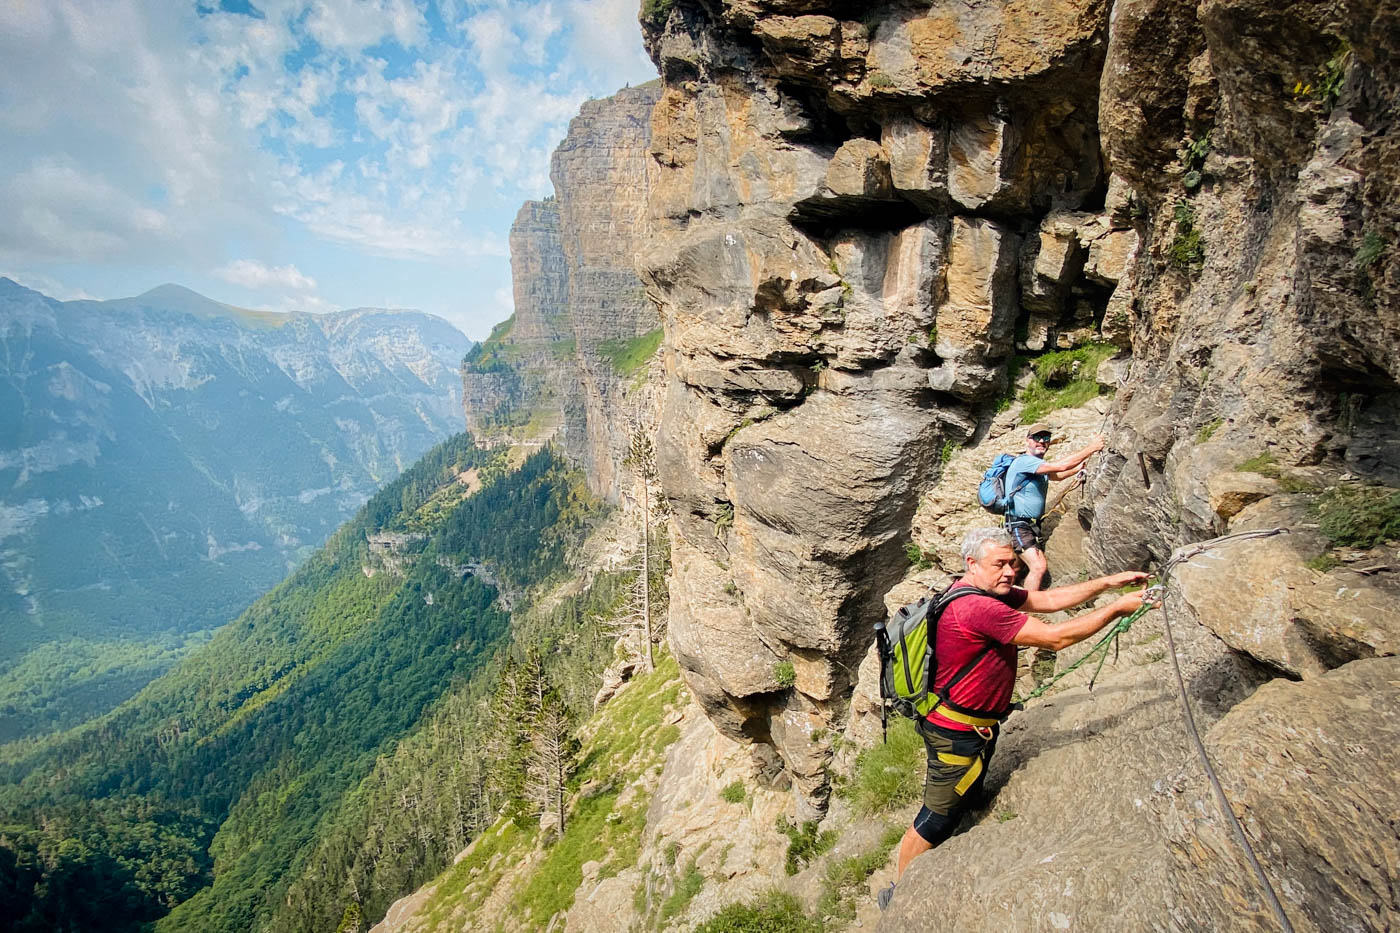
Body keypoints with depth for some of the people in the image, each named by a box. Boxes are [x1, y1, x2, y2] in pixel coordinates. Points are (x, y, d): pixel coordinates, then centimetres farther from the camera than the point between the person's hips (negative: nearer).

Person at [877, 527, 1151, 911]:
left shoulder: (987, 592, 1)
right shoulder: (978, 608, -31)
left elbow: (1048, 599, 4)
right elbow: (1055, 637, -28)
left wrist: (1108, 582, -3)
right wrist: (1117, 608, -20)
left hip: (972, 725, 10)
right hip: (957, 732, -10)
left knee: (962, 801, 26)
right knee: (936, 820, 6)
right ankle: (898, 897, 25)